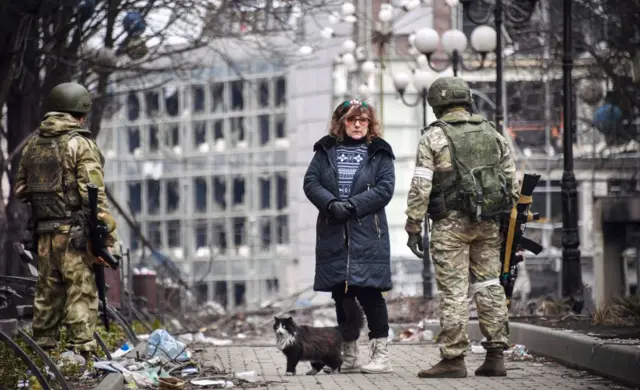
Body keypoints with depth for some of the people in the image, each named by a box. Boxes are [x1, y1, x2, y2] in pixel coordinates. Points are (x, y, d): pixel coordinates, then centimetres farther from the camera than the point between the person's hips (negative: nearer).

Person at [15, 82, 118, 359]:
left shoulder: (32, 145, 13)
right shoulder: (81, 144, -8)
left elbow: (20, 190, 17)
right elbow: (93, 192, -14)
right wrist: (106, 231, -11)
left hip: (43, 231, 6)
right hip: (74, 231, -6)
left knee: (47, 292, 13)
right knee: (81, 293, -5)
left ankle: (42, 351, 17)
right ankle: (81, 351, -9)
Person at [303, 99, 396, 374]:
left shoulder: (378, 153, 4)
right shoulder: (326, 150, 11)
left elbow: (385, 188, -6)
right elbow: (310, 182, 3)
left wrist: (353, 206, -15)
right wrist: (331, 204, -14)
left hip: (367, 236, -3)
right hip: (333, 235, 3)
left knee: (369, 292, -7)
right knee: (341, 295, 7)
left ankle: (380, 355, -4)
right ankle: (348, 356, 16)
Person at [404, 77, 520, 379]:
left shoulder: (434, 136, -3)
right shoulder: (492, 134, 12)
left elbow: (420, 186, -9)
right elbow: (512, 181, 12)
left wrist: (413, 226, -6)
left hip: (451, 223, -5)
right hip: (488, 224, 5)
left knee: (453, 291, -3)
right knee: (489, 286, 10)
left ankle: (453, 359, -4)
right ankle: (495, 356, 9)